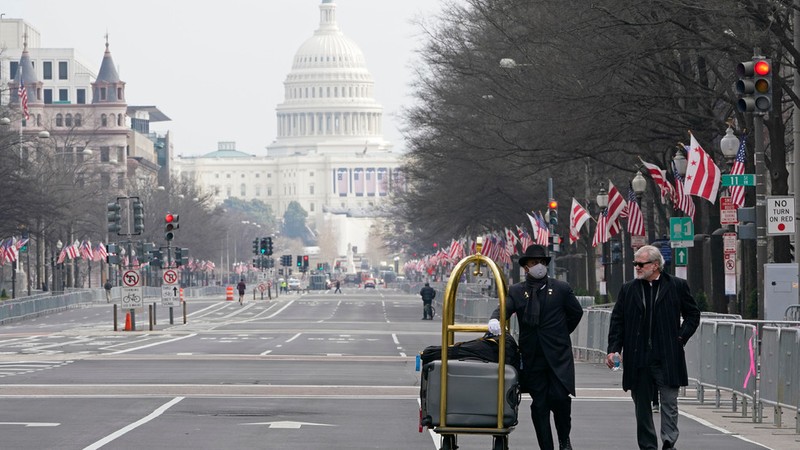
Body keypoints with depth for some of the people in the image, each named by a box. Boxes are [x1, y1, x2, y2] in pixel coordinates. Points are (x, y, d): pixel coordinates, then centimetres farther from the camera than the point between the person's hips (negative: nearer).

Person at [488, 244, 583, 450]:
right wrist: (495, 320, -32)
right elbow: (504, 308, -10)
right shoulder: (516, 291, 6)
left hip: (558, 355, -2)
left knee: (559, 398, -13)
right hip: (532, 356, 2)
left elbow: (576, 313, 14)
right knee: (539, 404, 4)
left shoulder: (561, 288, 5)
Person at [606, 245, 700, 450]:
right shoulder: (628, 290, 9)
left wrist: (681, 336, 0)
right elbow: (617, 321, 10)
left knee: (669, 402, -6)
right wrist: (613, 349, -1)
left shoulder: (677, 286, 2)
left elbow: (693, 314, 11)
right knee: (642, 406, 7)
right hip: (638, 360, 3)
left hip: (667, 358, -3)